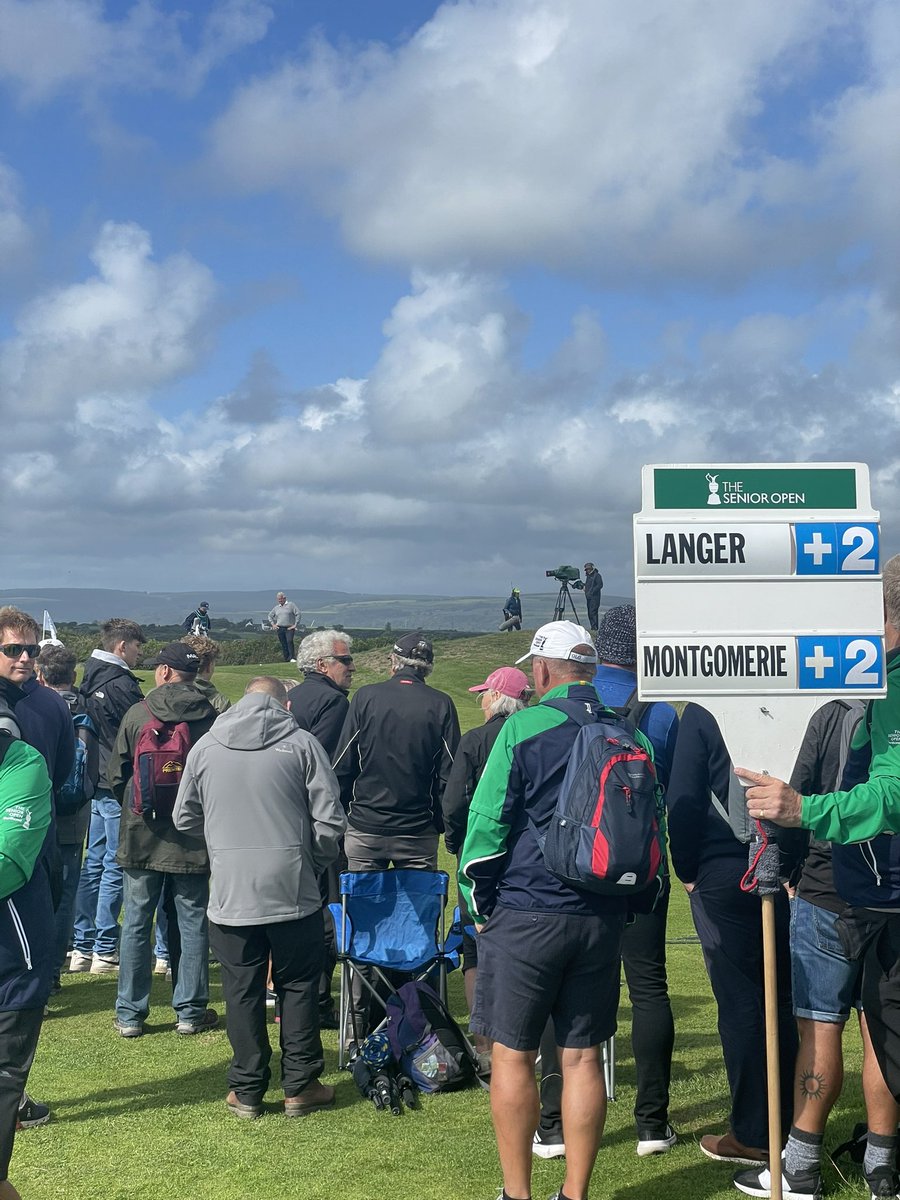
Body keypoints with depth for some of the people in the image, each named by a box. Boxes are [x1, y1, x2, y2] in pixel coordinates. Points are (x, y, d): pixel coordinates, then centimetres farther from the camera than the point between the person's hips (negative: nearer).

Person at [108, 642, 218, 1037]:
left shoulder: (136, 714, -6)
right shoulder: (212, 717, -7)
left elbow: (115, 775, 0)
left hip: (142, 836, 0)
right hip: (193, 837, 0)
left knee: (136, 923, 9)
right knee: (193, 923, 9)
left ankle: (129, 1014, 14)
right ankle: (190, 1011, 14)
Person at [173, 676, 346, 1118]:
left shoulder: (205, 747, 5)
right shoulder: (301, 744, -4)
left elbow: (185, 819, 13)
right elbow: (330, 820, -5)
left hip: (230, 895, 2)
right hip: (293, 893, -1)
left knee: (242, 991, 10)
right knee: (298, 986, 12)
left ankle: (246, 1090, 17)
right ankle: (300, 1086, 18)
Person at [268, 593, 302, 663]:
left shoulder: (291, 604, 2)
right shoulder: (276, 608, 16)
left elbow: (298, 613, -4)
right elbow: (270, 615, 29)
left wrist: (295, 624, -8)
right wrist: (273, 624, 15)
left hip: (289, 628, -4)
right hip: (280, 628, 4)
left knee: (290, 641, -21)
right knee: (283, 644, 2)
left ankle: (292, 658, -23)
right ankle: (286, 659, 6)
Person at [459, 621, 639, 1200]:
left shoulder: (523, 728, -9)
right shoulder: (631, 738, 4)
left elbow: (486, 825, -10)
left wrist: (482, 905, 3)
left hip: (525, 914, -4)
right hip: (603, 920, 4)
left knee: (513, 1055, 7)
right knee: (584, 1056, 11)